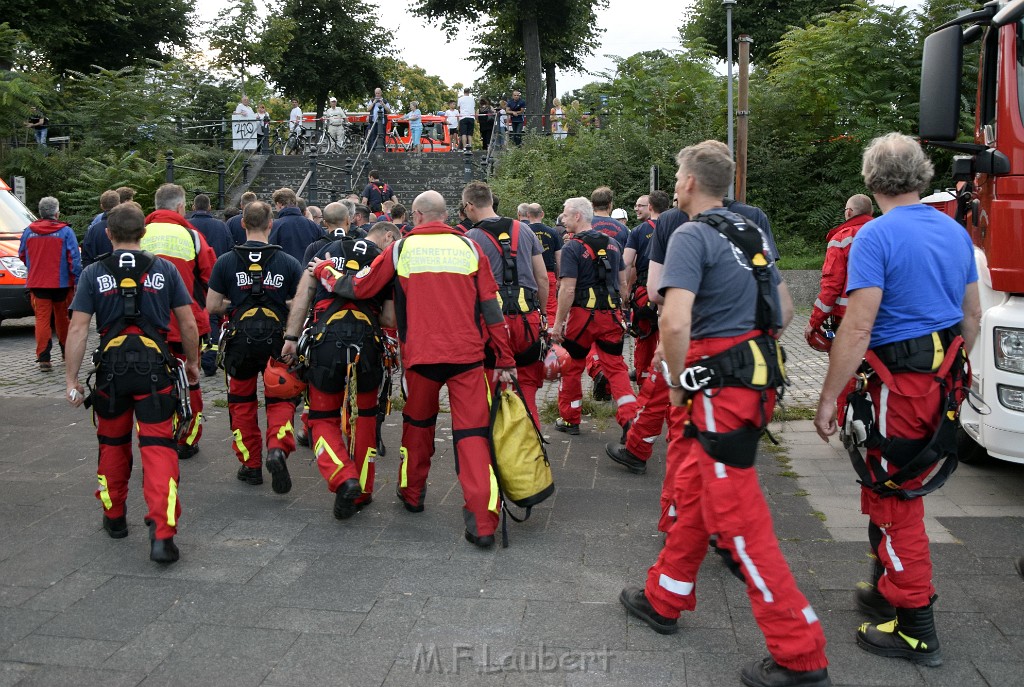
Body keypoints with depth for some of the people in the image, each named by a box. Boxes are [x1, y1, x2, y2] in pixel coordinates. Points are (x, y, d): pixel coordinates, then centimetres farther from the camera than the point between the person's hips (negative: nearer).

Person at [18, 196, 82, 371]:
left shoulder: (28, 231, 4)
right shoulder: (65, 231, -7)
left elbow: (22, 255, 16)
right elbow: (74, 258, -12)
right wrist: (77, 280, -8)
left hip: (37, 284, 2)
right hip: (61, 283, -1)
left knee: (42, 318, -1)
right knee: (62, 317, 14)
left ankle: (43, 358, -8)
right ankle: (66, 351, 28)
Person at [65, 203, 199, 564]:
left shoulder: (94, 273, 1)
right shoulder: (164, 269, 2)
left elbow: (78, 330, -4)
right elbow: (188, 324, 3)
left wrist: (72, 379, 1)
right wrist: (192, 364, 16)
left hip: (112, 368, 1)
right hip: (155, 367, -1)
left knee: (113, 445, 20)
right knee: (158, 449, -2)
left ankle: (114, 518, 36)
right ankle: (162, 534, -11)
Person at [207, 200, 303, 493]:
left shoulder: (226, 261, -3)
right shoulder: (288, 262, -3)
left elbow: (212, 306, -1)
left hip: (240, 340, 0)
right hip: (277, 340, 0)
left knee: (242, 402, 17)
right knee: (281, 400, 12)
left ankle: (250, 465, 21)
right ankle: (277, 448, -15)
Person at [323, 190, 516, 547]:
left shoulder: (402, 248, 3)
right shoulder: (468, 247, 5)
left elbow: (360, 287, 7)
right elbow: (491, 306, 3)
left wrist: (324, 273, 26)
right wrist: (504, 359, 6)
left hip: (421, 355, 0)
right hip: (468, 355, 0)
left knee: (418, 424, 23)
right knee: (472, 433, 0)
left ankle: (412, 494, 38)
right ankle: (483, 522, -9)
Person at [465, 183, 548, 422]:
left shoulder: (470, 238, -4)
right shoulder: (524, 229, 10)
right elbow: (543, 279, 12)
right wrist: (539, 314, 23)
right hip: (529, 320, 4)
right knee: (527, 389, 14)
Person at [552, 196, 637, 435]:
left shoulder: (572, 247, -11)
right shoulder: (612, 244, 9)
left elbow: (568, 290, -16)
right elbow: (622, 283, 14)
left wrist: (558, 323, -10)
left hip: (583, 315, -5)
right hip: (611, 315, 5)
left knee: (572, 367, 12)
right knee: (615, 367, 8)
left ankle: (570, 419, 23)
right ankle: (631, 420, -3)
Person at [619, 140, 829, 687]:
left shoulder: (692, 236, -12)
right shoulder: (751, 233, 15)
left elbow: (675, 322, -26)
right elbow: (784, 309, 22)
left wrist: (676, 381, -10)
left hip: (723, 387, -9)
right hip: (759, 375, 10)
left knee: (737, 516, -3)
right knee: (693, 487, 20)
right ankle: (663, 598, 35)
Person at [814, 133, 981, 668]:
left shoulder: (876, 237, -15)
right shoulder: (956, 232, 9)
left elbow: (857, 328, -20)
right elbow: (972, 316, 17)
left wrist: (828, 398, -15)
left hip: (897, 384, -8)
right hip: (945, 380, 8)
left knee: (895, 503, 3)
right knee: (894, 492, 21)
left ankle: (916, 630, 12)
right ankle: (889, 593, 34)